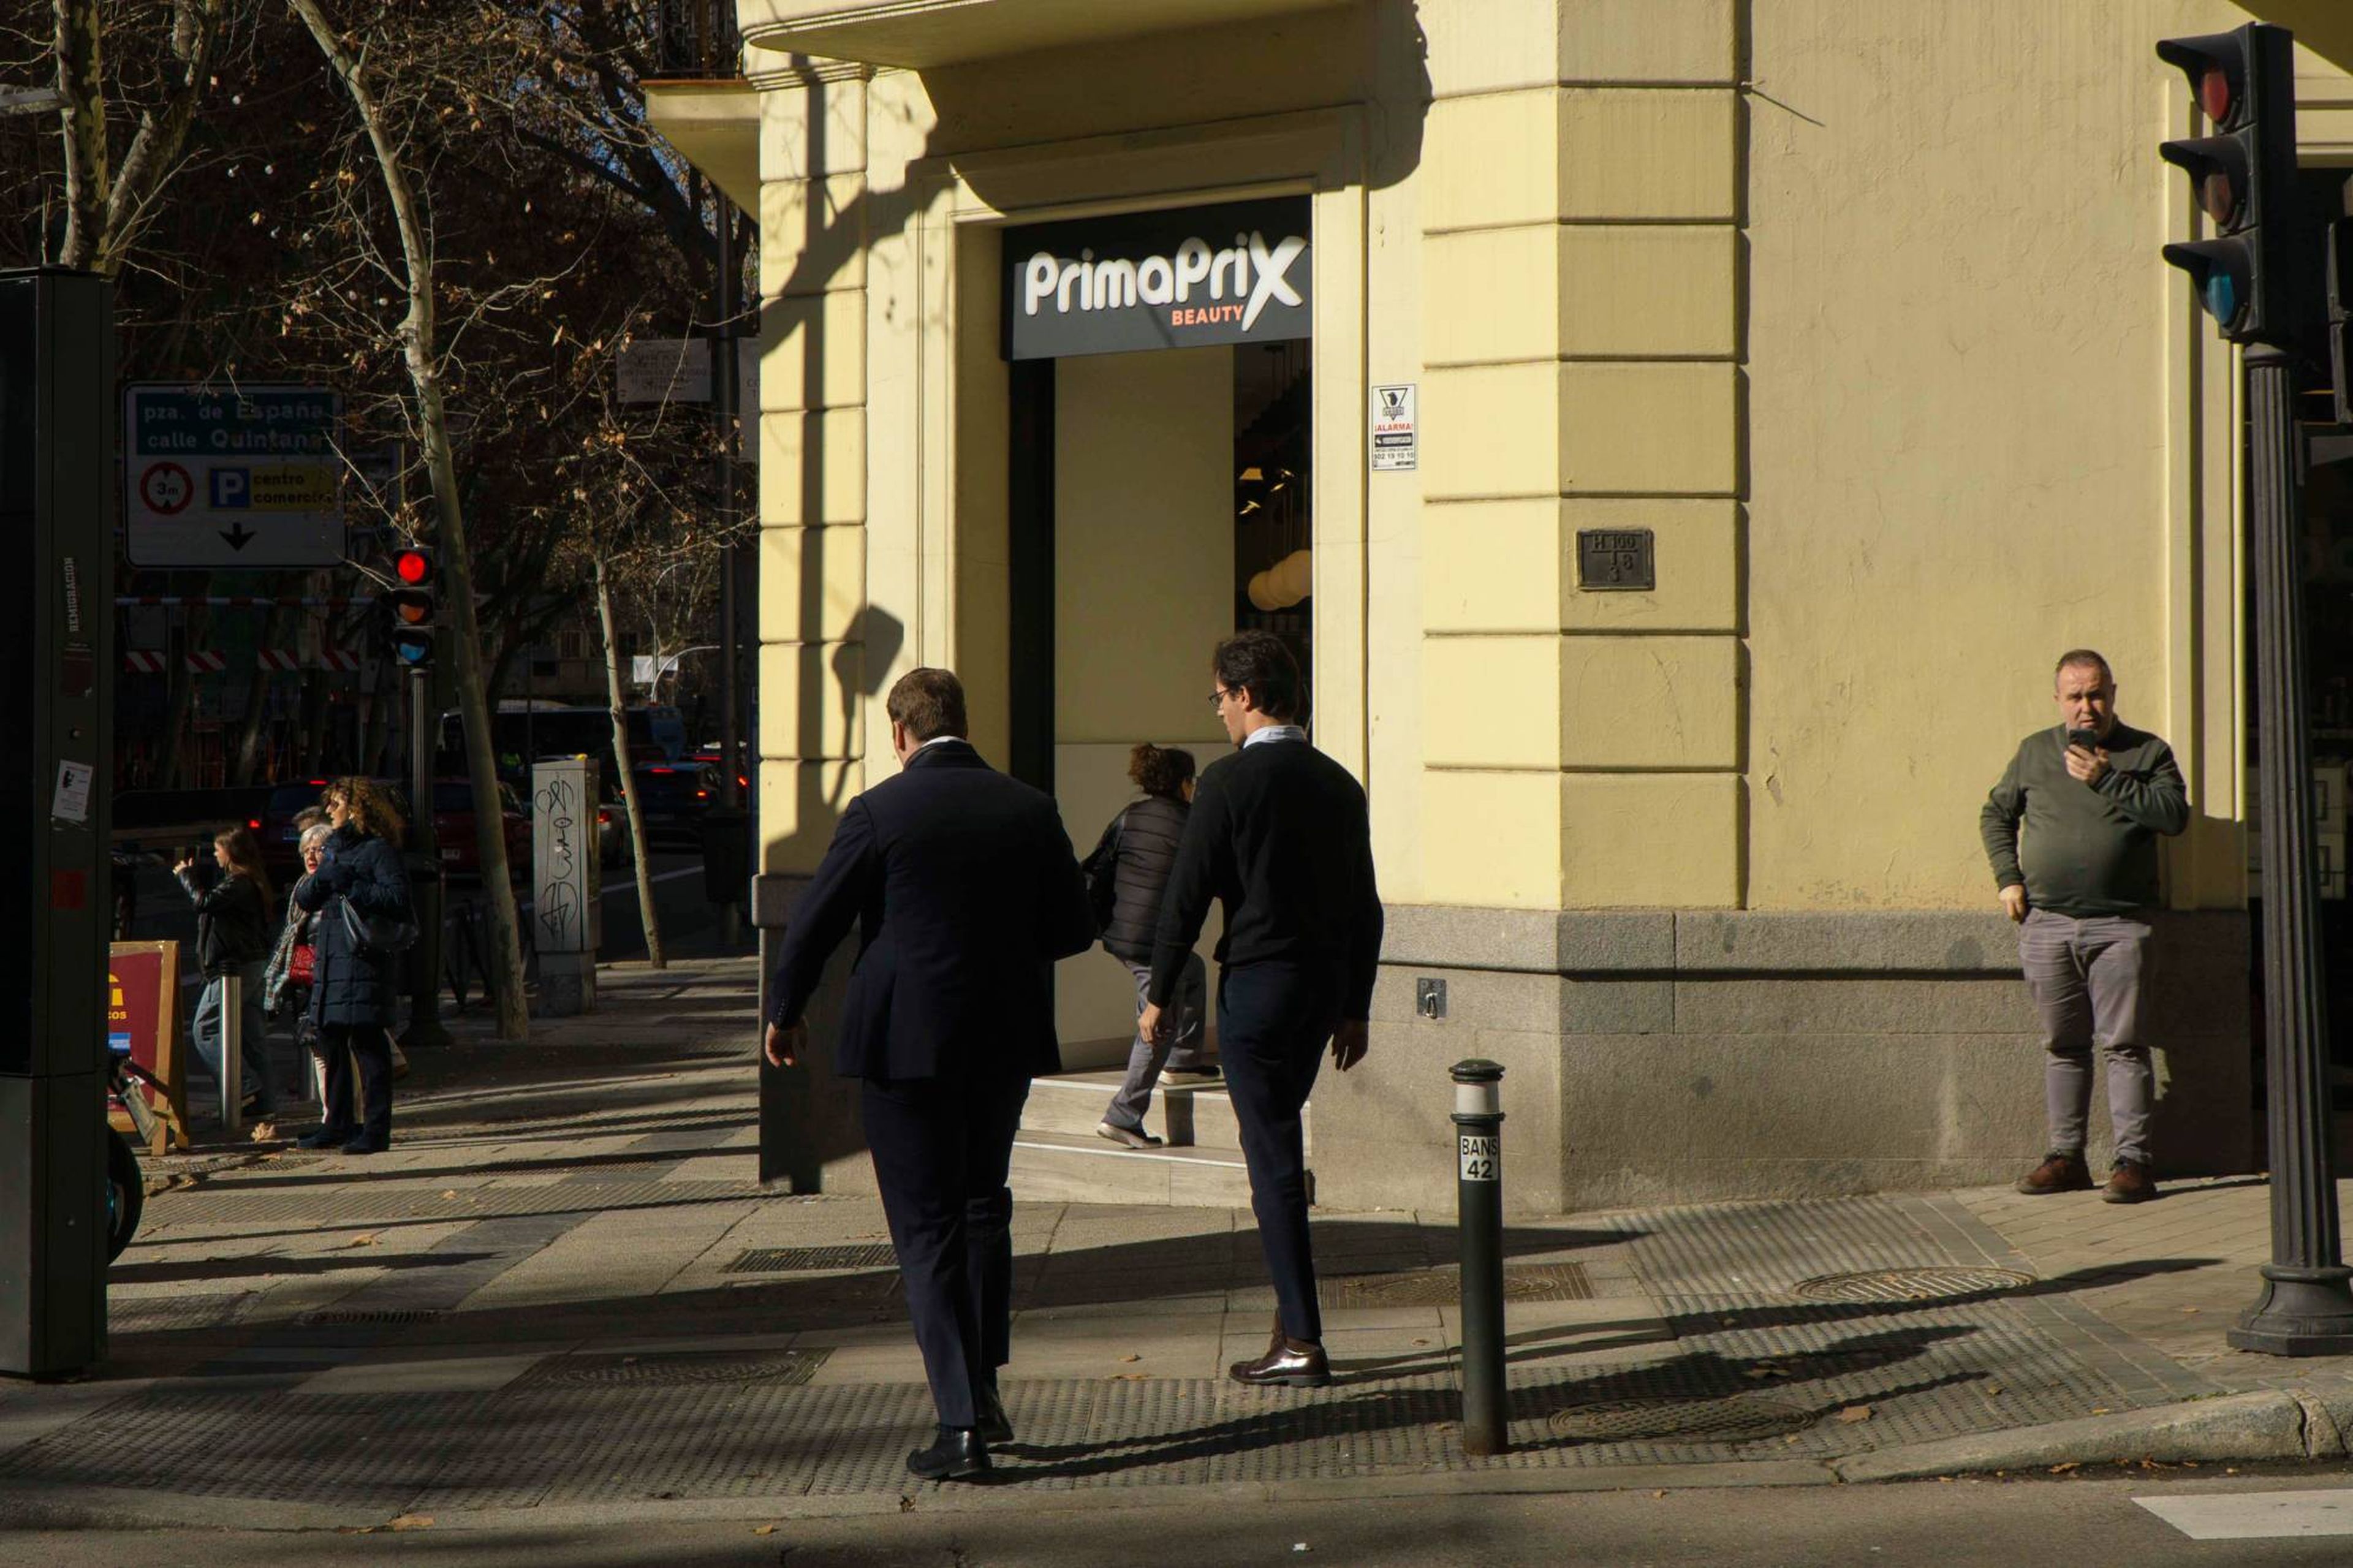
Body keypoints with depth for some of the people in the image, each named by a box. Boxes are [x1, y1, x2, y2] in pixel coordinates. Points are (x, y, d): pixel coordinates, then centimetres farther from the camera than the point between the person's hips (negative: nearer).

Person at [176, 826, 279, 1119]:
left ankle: (243, 1087, -13)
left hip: (232, 968, -10)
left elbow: (204, 903, -24)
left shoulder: (238, 883, -15)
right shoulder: (252, 882, 17)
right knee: (251, 1035, 9)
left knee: (204, 1029, -5)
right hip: (252, 967, 10)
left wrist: (186, 875, -12)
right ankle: (263, 1101, 8)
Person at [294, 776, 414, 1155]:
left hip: (364, 957, -8)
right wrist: (320, 880, -4)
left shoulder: (378, 849, -5)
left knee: (367, 1041, -8)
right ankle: (337, 1122, 20)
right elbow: (304, 900, 16)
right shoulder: (334, 848, 20)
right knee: (330, 1038, 11)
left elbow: (398, 897, -17)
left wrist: (350, 886, -18)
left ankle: (375, 1129, -6)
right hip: (331, 958, 8)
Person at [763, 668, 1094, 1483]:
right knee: (983, 1207, 23)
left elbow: (814, 922, -5)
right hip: (1007, 1040, 4)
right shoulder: (1030, 810, 0)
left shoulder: (878, 813, -10)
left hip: (907, 1042, -4)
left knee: (928, 1230, 2)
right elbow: (1074, 928, 5)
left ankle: (961, 1424, -3)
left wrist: (785, 1013, 12)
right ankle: (983, 1386, 23)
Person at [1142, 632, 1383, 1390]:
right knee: (1277, 1136, 20)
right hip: (1327, 984, 7)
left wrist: (1159, 994, 0)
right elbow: (1365, 906, 11)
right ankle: (1292, 1316, 23)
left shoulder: (1230, 780, -10)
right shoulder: (1338, 784, 8)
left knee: (1273, 1157, -3)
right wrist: (1355, 1009, 18)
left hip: (1257, 982, -7)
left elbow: (1186, 894, -10)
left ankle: (1302, 1341, -4)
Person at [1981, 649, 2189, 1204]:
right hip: (2046, 924, 3)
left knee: (2123, 1044, -6)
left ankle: (2132, 1159, -5)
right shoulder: (2035, 752, 13)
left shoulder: (2146, 752, 5)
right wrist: (2008, 878, 10)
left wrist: (2106, 780, -14)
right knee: (2062, 1045, 8)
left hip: (2118, 925, -3)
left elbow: (2175, 814, -10)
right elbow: (1996, 814, 23)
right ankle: (2066, 1157, 13)